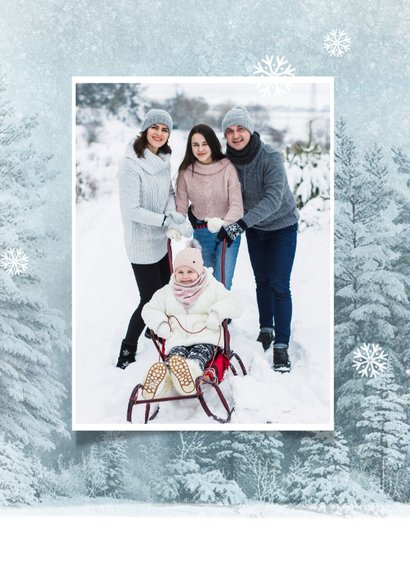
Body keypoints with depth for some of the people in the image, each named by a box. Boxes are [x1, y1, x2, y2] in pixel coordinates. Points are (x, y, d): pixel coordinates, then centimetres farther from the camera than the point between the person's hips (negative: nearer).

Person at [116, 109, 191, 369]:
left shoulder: (163, 159, 2)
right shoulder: (131, 164, -22)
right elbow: (132, 210, -23)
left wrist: (173, 215, -12)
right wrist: (169, 220, -24)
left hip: (161, 239, 8)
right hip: (142, 242, -8)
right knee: (150, 299, -2)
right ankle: (127, 352, 16)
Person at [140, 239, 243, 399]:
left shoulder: (213, 287, 13)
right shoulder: (167, 292, 22)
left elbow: (234, 304, 4)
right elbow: (149, 310, 23)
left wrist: (217, 312, -15)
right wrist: (160, 324, 2)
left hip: (206, 338, -1)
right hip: (177, 339, 1)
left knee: (199, 354, -37)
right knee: (175, 354, -35)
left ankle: (192, 370, -73)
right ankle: (161, 375, -69)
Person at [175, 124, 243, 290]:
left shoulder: (228, 168, -14)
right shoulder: (186, 173, -6)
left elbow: (237, 205, -20)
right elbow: (181, 206, -4)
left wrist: (223, 223, -39)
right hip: (201, 233, 2)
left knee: (222, 284, -4)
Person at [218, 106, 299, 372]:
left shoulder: (271, 156, -28)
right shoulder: (229, 159, -12)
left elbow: (273, 198, -37)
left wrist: (240, 225, -45)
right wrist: (228, 224, -13)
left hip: (282, 226, -5)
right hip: (254, 228, 5)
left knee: (279, 286, -6)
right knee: (262, 281, 15)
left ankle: (281, 346, 1)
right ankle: (266, 330, 32)